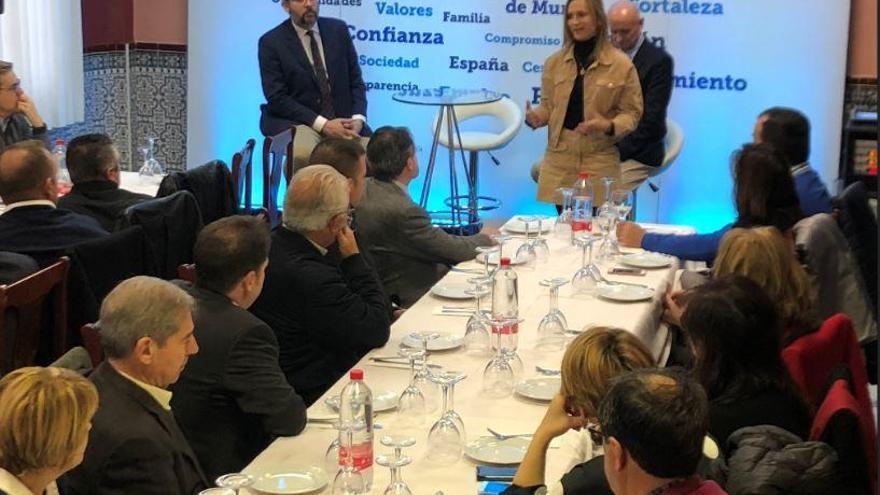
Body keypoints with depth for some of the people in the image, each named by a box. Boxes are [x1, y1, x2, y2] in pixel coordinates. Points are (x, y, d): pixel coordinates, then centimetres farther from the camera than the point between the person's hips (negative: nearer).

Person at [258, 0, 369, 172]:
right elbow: (276, 98, -9)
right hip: (297, 121, -4)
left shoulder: (338, 29, 8)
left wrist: (358, 119, -10)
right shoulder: (271, 42, -4)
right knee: (304, 154, -36)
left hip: (342, 119, 4)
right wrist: (323, 124, -19)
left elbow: (355, 81, 9)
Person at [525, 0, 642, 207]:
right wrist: (536, 117, -7)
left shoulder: (621, 64, -3)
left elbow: (631, 112, 0)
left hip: (599, 160, -3)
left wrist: (609, 126, -19)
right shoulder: (554, 62, 8)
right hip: (559, 159, 3)